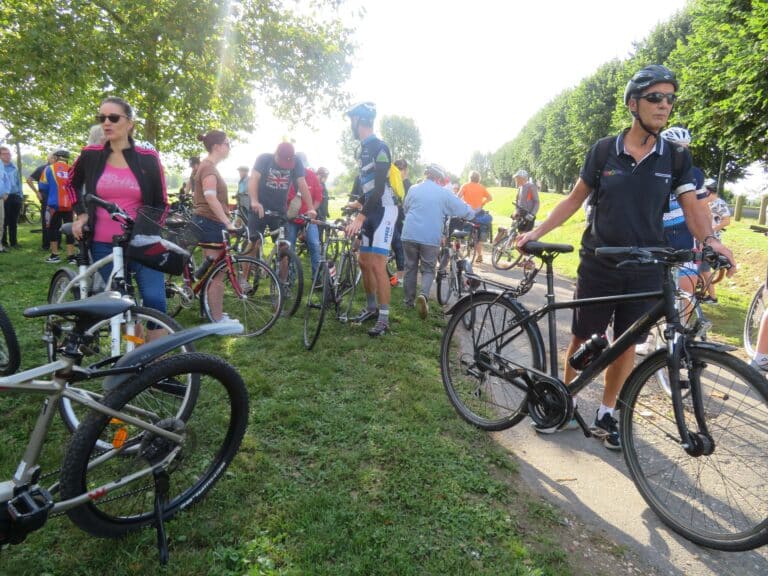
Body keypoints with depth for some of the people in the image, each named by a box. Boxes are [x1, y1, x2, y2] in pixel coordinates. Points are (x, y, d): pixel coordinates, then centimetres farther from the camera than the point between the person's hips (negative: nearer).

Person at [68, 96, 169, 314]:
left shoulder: (148, 157, -1)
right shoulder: (90, 155, 3)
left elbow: (161, 203, 5)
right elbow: (72, 183, 24)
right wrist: (81, 213, 11)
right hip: (104, 245, 2)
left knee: (154, 299, -16)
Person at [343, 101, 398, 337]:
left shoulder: (379, 147, -17)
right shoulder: (364, 148, 13)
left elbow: (379, 188, -26)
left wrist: (360, 217, -32)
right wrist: (358, 205, 18)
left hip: (383, 210, -10)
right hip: (371, 210, 10)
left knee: (377, 264, -13)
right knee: (364, 261, 11)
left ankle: (384, 319, -6)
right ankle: (371, 307, 24)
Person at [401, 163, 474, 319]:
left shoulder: (413, 189, 8)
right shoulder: (444, 193, -1)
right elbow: (465, 210, 2)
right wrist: (473, 214, 24)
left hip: (410, 235, 3)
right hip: (431, 238, -2)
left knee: (410, 268, 16)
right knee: (428, 270, 9)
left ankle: (409, 301, 21)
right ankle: (424, 295, -17)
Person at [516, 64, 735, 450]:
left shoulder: (676, 157, 1)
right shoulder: (603, 151, -2)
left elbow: (692, 206, 0)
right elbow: (575, 199, 4)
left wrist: (710, 239, -21)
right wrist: (536, 232, -4)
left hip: (645, 270, 2)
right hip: (598, 264, -1)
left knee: (626, 344, 9)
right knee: (584, 338, 6)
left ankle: (606, 414, 25)